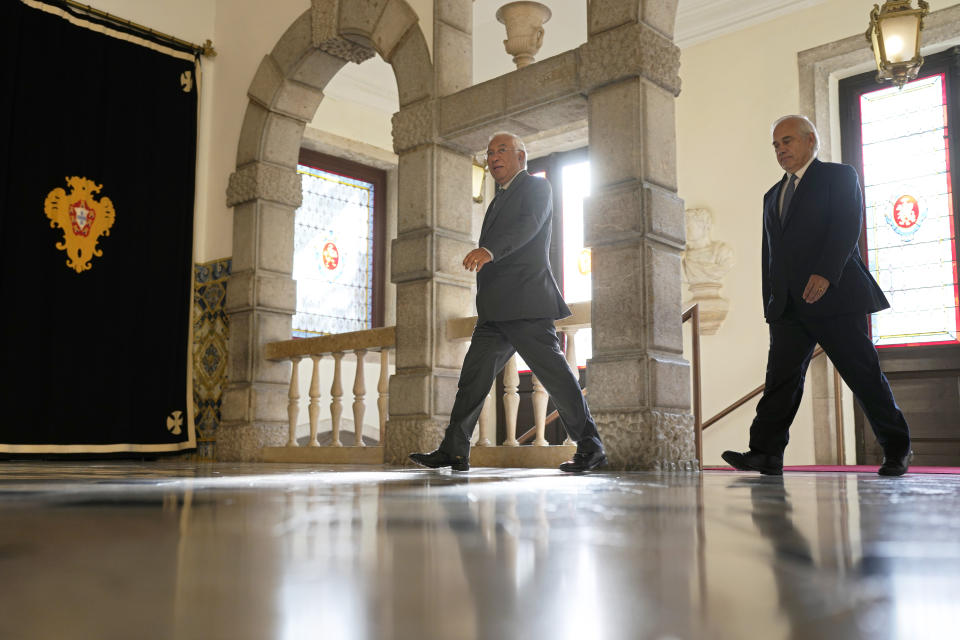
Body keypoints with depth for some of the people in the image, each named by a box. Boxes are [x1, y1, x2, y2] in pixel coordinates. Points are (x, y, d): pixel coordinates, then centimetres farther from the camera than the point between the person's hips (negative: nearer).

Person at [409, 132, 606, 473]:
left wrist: (489, 250, -34)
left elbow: (529, 224, -18)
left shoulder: (536, 186, 3)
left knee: (554, 373, -7)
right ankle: (453, 451, 5)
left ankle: (590, 447, 0)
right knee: (473, 375, 3)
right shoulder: (500, 200, 28)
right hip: (495, 312, 8)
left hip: (526, 304, -8)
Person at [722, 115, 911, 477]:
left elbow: (847, 226, -10)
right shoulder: (773, 195, 24)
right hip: (788, 306, 5)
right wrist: (769, 301, 13)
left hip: (835, 296, -5)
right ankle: (766, 454, -9)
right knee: (781, 377, -5)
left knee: (863, 374, 0)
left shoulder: (839, 176, 6)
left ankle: (896, 450, 15)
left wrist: (825, 273, -22)